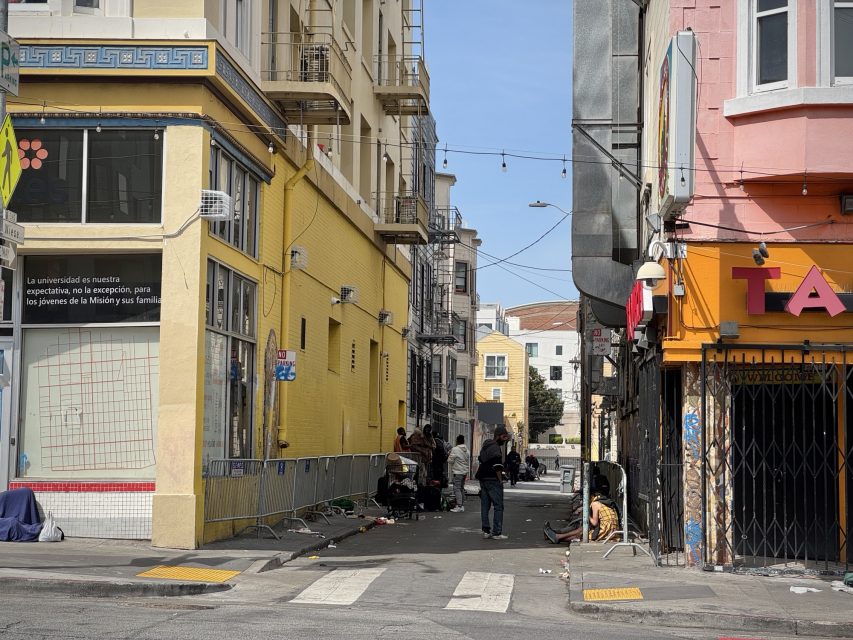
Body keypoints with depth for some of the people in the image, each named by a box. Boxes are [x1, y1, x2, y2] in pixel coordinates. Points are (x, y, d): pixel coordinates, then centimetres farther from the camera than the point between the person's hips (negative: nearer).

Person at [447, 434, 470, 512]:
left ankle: (459, 506, -16)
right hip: (465, 472, 8)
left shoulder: (455, 449, -12)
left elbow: (450, 461, -10)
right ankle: (462, 505, 16)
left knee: (457, 488, -8)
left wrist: (449, 455, 7)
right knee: (462, 489, 14)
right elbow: (469, 463, 17)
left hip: (457, 472, -8)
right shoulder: (467, 450, 12)